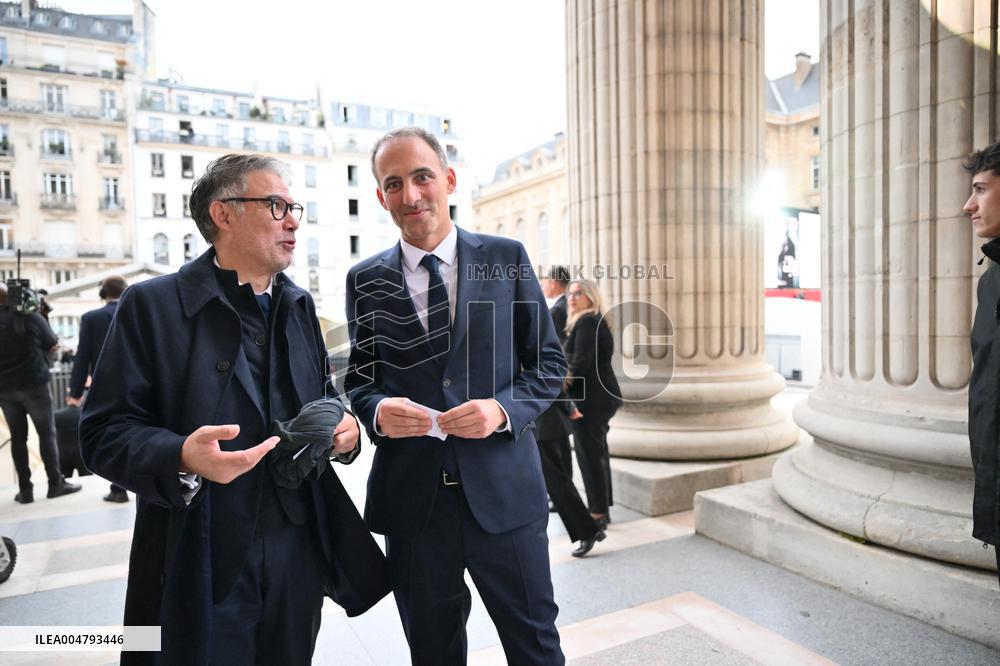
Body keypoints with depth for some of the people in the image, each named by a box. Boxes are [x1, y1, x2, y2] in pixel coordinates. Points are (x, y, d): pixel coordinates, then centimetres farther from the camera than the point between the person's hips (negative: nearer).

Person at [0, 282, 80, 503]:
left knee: (18, 437, 7)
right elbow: (53, 345, 2)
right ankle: (55, 483, 3)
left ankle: (25, 489, 8)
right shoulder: (30, 317, -8)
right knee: (47, 433, 3)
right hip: (33, 384, -3)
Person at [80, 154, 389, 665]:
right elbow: (103, 432, -9)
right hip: (200, 567, -4)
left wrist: (344, 431, -5)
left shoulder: (299, 305, 10)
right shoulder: (153, 305, -7)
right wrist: (182, 458, -28)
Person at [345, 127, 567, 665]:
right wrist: (377, 410, -13)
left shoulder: (506, 258, 1)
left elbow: (549, 362, 2)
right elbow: (358, 378, 10)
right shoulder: (365, 280, 4)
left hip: (503, 487, -1)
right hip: (411, 495, 2)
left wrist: (503, 409, -16)